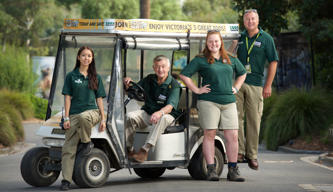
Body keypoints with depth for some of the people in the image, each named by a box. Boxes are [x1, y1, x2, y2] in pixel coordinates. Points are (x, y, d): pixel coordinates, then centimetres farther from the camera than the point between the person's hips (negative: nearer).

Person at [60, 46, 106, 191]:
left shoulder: (96, 77, 12)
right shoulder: (71, 76, 8)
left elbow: (99, 99, 12)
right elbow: (68, 97, 5)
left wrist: (103, 118, 4)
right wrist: (66, 117, -4)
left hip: (92, 111, 0)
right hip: (74, 114, 0)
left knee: (83, 117, -39)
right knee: (68, 148, -12)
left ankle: (87, 142, -13)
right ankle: (66, 180, -11)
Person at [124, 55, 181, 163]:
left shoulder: (174, 85, -8)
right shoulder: (149, 80, 8)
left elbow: (170, 107, -21)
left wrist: (160, 113, -44)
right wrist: (128, 84, -9)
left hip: (167, 115, -4)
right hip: (147, 113, 4)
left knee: (162, 118, -39)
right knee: (130, 116, -24)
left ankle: (145, 150, -42)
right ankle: (129, 149, -21)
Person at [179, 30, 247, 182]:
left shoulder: (231, 60, 16)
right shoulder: (200, 60, 3)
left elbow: (242, 73, 32)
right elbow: (184, 75, 0)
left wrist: (236, 88, 17)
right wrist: (197, 90, -4)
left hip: (229, 102, 4)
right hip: (209, 101, -4)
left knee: (232, 136, -3)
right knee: (209, 135, -4)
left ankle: (232, 170, 4)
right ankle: (211, 170, 0)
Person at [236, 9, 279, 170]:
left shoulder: (266, 39, 2)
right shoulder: (239, 38, 11)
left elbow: (273, 62, 1)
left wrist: (268, 85, -5)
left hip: (255, 84, -2)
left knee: (254, 121, 1)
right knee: (236, 117, -4)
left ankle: (252, 155, 7)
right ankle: (239, 151, 3)